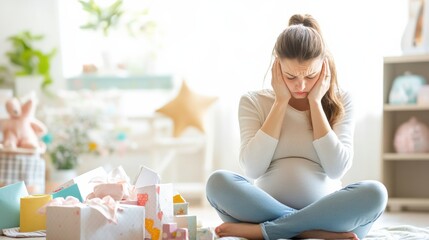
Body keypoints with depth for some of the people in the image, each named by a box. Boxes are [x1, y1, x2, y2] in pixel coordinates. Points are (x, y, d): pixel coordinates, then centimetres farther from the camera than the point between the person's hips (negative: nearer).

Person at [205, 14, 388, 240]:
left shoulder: (340, 101, 7)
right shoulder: (254, 101, 6)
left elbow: (337, 169, -7)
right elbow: (252, 169, -8)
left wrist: (315, 102, -5)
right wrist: (281, 102, -6)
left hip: (323, 212, 0)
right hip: (267, 210, 0)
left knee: (374, 192, -31)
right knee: (218, 182, -29)